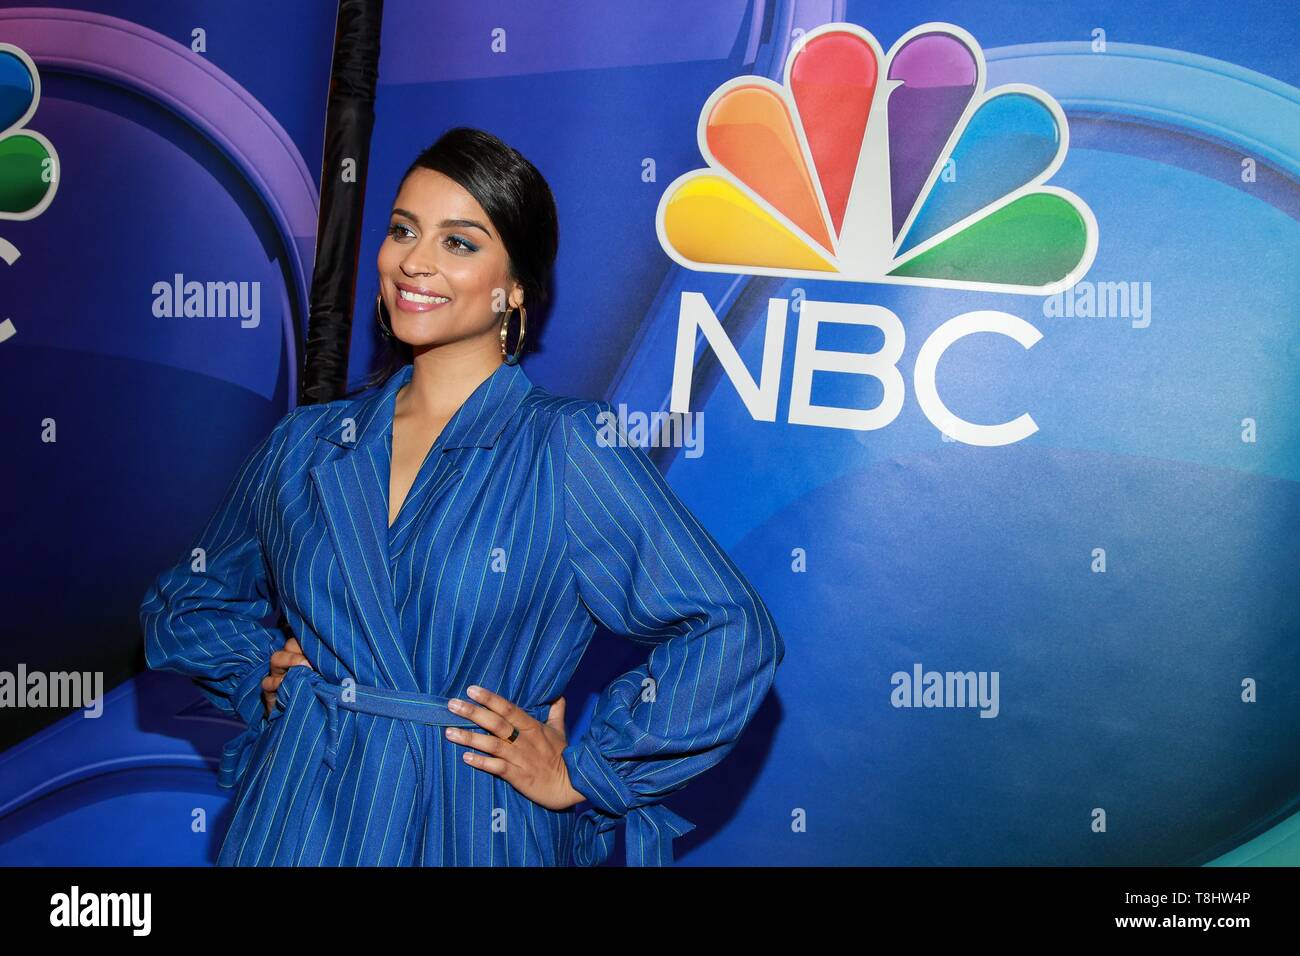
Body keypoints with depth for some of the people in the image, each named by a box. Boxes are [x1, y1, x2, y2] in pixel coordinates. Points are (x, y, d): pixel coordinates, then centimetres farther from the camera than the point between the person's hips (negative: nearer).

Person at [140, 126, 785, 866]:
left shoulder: (570, 445, -11)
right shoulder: (306, 444, 3)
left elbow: (731, 635, -15)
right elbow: (188, 600, 19)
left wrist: (579, 773, -10)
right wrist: (260, 676, 1)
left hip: (468, 831, -3)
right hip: (297, 822, 4)